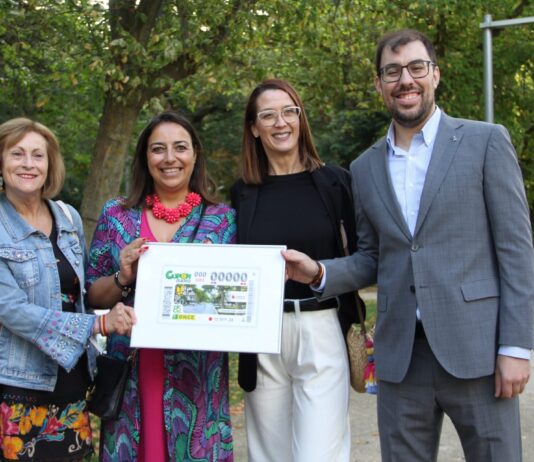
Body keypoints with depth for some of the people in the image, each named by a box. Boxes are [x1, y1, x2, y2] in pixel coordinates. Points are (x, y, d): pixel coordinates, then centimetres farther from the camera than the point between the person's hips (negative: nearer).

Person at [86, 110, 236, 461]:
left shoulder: (223, 220, 2)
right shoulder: (116, 215, 4)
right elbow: (92, 295, 7)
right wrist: (123, 279, -12)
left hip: (198, 374, -1)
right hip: (130, 374, 1)